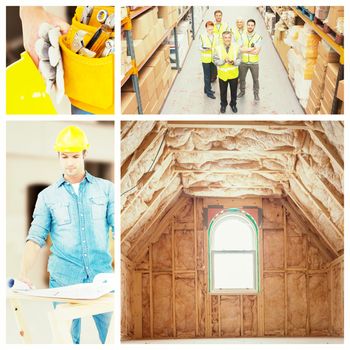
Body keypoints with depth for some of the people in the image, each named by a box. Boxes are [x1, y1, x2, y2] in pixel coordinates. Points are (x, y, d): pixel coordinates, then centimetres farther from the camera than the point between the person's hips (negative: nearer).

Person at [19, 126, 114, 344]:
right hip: (64, 279, 0)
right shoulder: (48, 196, 7)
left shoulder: (106, 189, 7)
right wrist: (24, 274, -13)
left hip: (102, 276, 0)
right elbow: (36, 238, 1)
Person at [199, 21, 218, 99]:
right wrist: (205, 48, -27)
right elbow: (200, 47, -7)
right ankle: (208, 92, 8)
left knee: (210, 75, 15)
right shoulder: (202, 36, -9)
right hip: (205, 59, -4)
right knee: (207, 75, 1)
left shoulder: (215, 36, 2)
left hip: (213, 59, 4)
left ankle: (207, 89, 31)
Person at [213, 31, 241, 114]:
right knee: (223, 91, 15)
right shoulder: (218, 48, -12)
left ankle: (233, 104, 39)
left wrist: (233, 62, -26)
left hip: (233, 74, 1)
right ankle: (223, 105, 38)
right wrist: (224, 61, -28)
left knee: (234, 91, 17)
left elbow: (239, 60, -5)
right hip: (222, 74, -1)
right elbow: (216, 61, -11)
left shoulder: (236, 47, -9)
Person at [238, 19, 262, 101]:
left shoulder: (258, 37, -11)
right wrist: (251, 49, -22)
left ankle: (256, 94, 25)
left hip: (254, 62, -2)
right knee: (242, 78, 16)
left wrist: (245, 49, -18)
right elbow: (239, 49, -14)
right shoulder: (242, 36, -4)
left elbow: (256, 51, -19)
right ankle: (242, 91, 37)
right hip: (243, 62, 2)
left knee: (255, 79, 9)